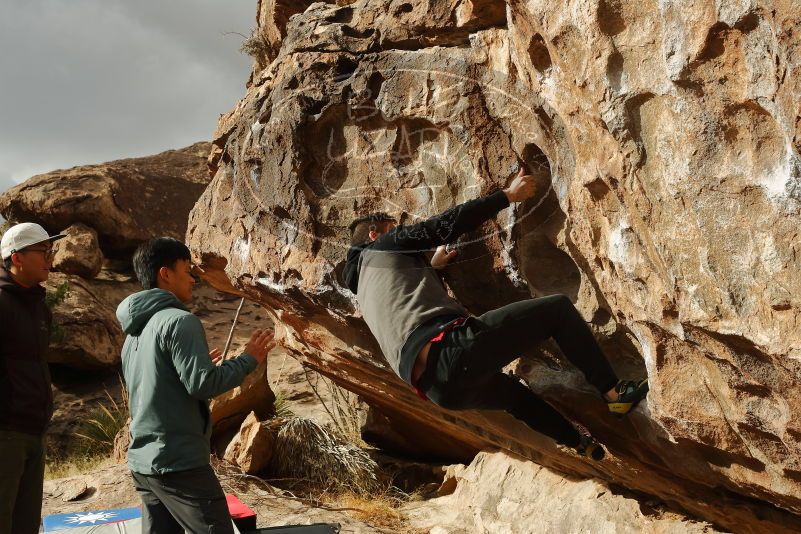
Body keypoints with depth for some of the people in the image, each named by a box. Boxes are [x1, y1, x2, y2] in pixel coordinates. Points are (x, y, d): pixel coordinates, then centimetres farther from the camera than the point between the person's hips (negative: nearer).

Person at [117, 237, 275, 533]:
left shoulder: (134, 333, 16)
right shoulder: (179, 320, -13)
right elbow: (203, 385, -20)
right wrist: (249, 359, -8)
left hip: (143, 462, 9)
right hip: (180, 463, -9)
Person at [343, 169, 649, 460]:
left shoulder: (365, 291, 33)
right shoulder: (384, 244, 11)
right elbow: (449, 224, 2)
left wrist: (432, 267, 47)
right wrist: (508, 195, 8)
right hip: (455, 346, -9)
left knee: (510, 390, 38)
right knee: (557, 308, 4)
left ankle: (581, 446, 43)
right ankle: (613, 392, 8)